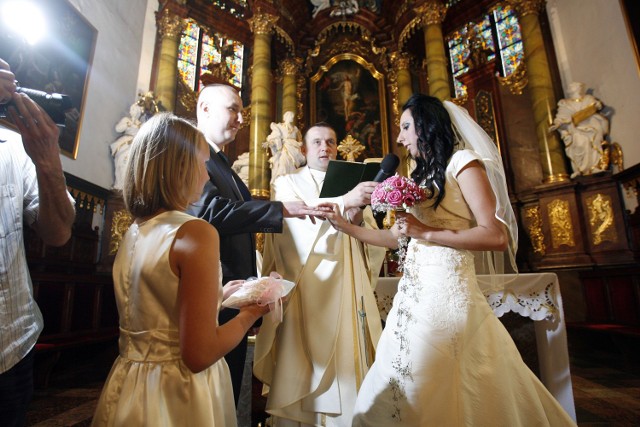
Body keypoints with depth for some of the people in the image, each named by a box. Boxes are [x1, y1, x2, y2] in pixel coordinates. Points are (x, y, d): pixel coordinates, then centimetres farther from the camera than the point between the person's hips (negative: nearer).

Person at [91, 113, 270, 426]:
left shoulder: (133, 232, 2)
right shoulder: (196, 231, -23)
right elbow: (200, 354, -23)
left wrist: (217, 296, 17)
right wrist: (252, 310, -8)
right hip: (176, 395, -7)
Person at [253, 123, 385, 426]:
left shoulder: (354, 185, 17)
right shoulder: (287, 183, 6)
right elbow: (296, 221, -16)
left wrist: (359, 220, -10)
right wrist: (344, 201, -27)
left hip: (350, 291, 4)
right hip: (309, 291, -3)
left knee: (349, 364, 6)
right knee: (304, 374, 1)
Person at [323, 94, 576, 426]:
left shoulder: (462, 161, -4)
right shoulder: (421, 177, 19)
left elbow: (497, 236, -14)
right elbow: (394, 237, 18)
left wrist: (427, 233, -16)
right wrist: (346, 226, 16)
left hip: (446, 290, -8)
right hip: (416, 289, 8)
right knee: (396, 394, 13)